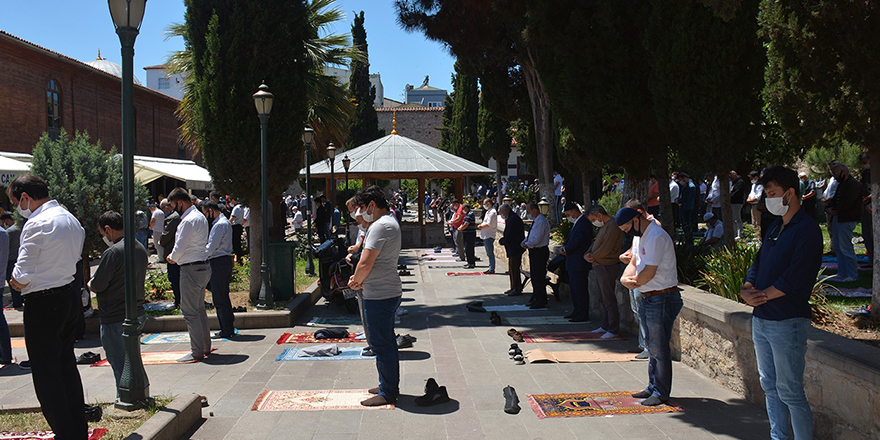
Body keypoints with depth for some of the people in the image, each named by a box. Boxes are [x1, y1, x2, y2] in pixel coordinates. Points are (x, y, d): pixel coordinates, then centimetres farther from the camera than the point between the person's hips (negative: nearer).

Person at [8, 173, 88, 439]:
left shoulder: (36, 224, -17)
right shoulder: (72, 220, 10)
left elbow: (22, 279, -19)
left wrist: (16, 282, 3)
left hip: (43, 304, -9)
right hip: (71, 295, 9)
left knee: (45, 372, 2)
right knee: (67, 365, 18)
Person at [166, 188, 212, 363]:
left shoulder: (188, 221, -18)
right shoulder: (200, 217, 13)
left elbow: (179, 248, -18)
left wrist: (172, 258, 3)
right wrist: (176, 256, 10)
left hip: (191, 269, -10)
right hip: (203, 267, 10)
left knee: (190, 311, -3)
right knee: (199, 309, 18)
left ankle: (197, 352, 1)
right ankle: (205, 346, 26)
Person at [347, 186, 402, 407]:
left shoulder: (380, 226, -19)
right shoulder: (391, 222, 15)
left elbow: (365, 264, -21)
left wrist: (355, 281, -3)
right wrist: (360, 279, 9)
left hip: (379, 295, -11)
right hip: (390, 291, 11)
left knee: (380, 344, -2)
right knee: (387, 342, 18)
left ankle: (388, 393, 7)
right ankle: (390, 386, 29)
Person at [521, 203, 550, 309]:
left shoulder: (541, 222, -19)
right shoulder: (536, 221, 13)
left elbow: (536, 240, -23)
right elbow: (531, 236, 19)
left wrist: (527, 244, -10)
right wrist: (524, 241, 1)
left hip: (539, 252, -10)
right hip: (534, 252, 10)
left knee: (539, 277, -4)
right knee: (534, 276, 17)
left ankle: (540, 302, 2)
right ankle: (535, 299, 27)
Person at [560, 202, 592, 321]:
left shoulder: (584, 224, -16)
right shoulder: (576, 224, 16)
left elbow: (577, 241, -22)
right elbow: (570, 240, 20)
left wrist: (565, 250, -7)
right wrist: (565, 248, 0)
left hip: (579, 263, -10)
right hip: (573, 263, 11)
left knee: (580, 290, -5)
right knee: (574, 289, 17)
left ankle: (583, 315, 1)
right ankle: (576, 312, 27)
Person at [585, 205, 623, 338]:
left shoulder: (612, 226, -16)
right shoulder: (604, 226, 18)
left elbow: (605, 249, -21)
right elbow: (595, 244, 18)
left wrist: (593, 256, -7)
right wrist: (587, 254, 0)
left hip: (608, 267, -10)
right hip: (601, 267, 10)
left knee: (609, 300, -5)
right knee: (603, 299, 15)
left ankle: (613, 330, 1)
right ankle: (606, 326, 24)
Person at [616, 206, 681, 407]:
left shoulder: (656, 237, -20)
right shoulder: (639, 236, 13)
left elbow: (649, 273, -23)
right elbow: (633, 263, 14)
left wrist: (633, 283, -6)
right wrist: (625, 278, -7)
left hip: (662, 299, -10)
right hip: (647, 298, 10)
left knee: (659, 349, -2)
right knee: (652, 346, 17)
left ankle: (661, 392, 8)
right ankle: (653, 387, 28)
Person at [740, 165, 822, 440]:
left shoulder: (807, 229, -13)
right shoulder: (774, 228, 14)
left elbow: (794, 280, -21)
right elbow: (758, 264, 14)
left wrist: (760, 296, -13)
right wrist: (747, 290, -4)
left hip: (787, 322, -9)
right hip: (761, 319, 9)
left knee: (790, 391, -3)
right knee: (770, 386, 15)